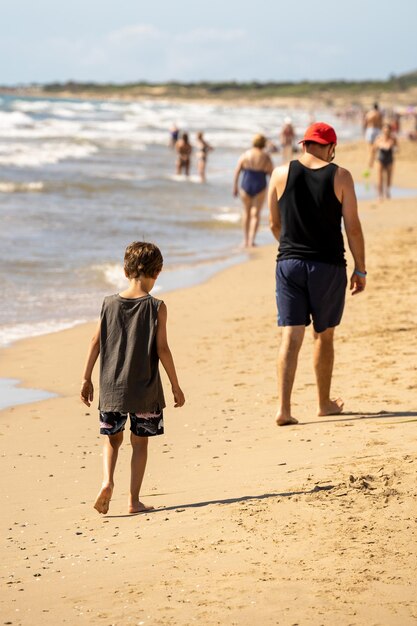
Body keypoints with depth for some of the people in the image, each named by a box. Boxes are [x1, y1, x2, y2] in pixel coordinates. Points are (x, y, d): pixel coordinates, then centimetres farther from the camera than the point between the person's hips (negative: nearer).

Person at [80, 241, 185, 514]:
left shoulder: (110, 304, 0)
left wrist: (87, 379, 12)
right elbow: (162, 350, -10)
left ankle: (108, 481, -8)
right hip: (145, 388, -2)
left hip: (112, 387, 3)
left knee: (113, 438, 16)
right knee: (140, 441, 8)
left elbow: (96, 343, 3)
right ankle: (134, 500, 9)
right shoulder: (156, 307, -9)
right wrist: (176, 386, -2)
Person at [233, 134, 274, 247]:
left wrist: (235, 186, 3)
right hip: (260, 187, -2)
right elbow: (272, 174, -4)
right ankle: (251, 240, -7)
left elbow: (237, 172, -5)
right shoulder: (266, 157, -7)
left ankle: (246, 240, 21)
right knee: (255, 214, 5)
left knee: (246, 212, 17)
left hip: (246, 186, 2)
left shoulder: (245, 155, -4)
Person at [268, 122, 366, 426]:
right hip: (328, 265, -1)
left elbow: (275, 224, 8)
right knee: (324, 336, 14)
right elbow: (353, 227, -5)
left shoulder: (281, 174, 1)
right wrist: (360, 269, 4)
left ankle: (284, 408, -11)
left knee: (291, 336, 0)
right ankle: (325, 403, 26)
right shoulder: (340, 176, -5)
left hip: (290, 263, 1)